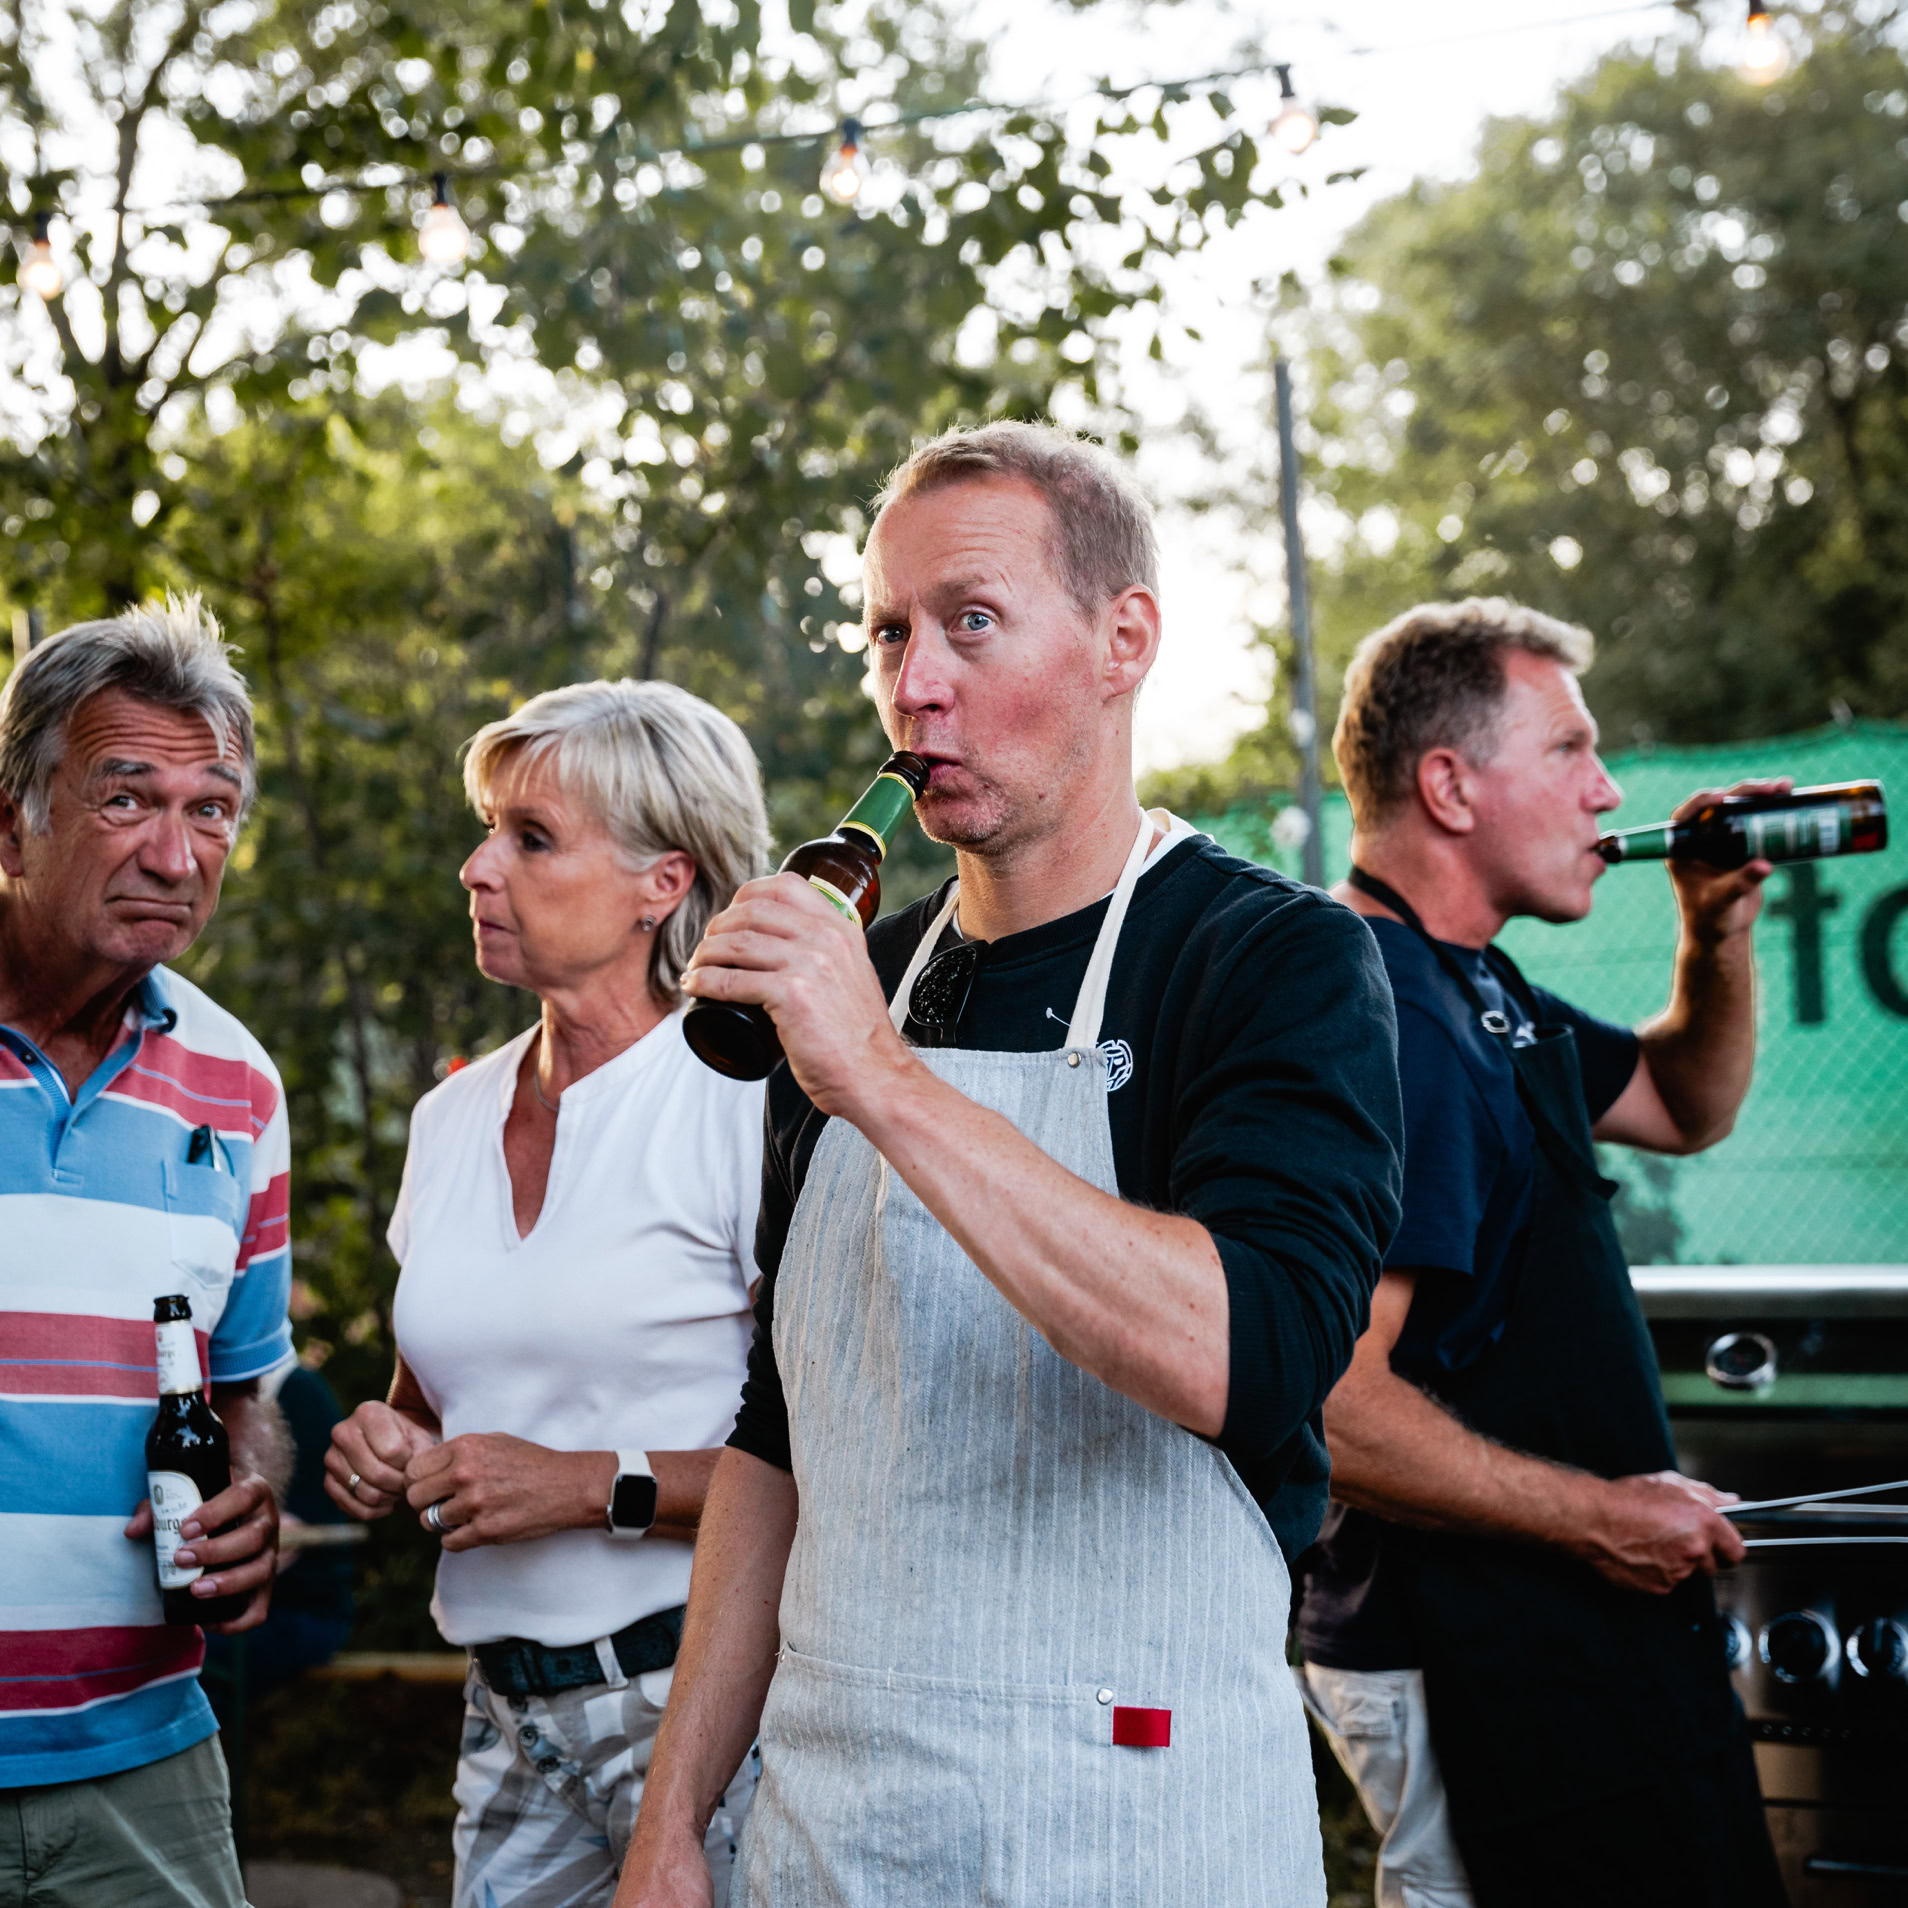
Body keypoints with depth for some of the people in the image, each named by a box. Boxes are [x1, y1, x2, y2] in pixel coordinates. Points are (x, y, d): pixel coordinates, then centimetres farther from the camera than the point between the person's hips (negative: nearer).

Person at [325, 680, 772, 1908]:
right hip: (511, 1711, 6)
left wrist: (596, 1486, -17)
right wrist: (388, 1453, 2)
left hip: (705, 1705, -6)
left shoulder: (749, 1101, -11)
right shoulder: (453, 1115, 10)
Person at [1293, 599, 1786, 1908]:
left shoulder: (1483, 996, 12)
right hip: (1477, 1661, -10)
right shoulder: (1387, 1024, -22)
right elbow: (1332, 1405, -30)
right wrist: (1596, 1515, -19)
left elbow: (1688, 1107, 28)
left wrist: (1720, 934, 9)